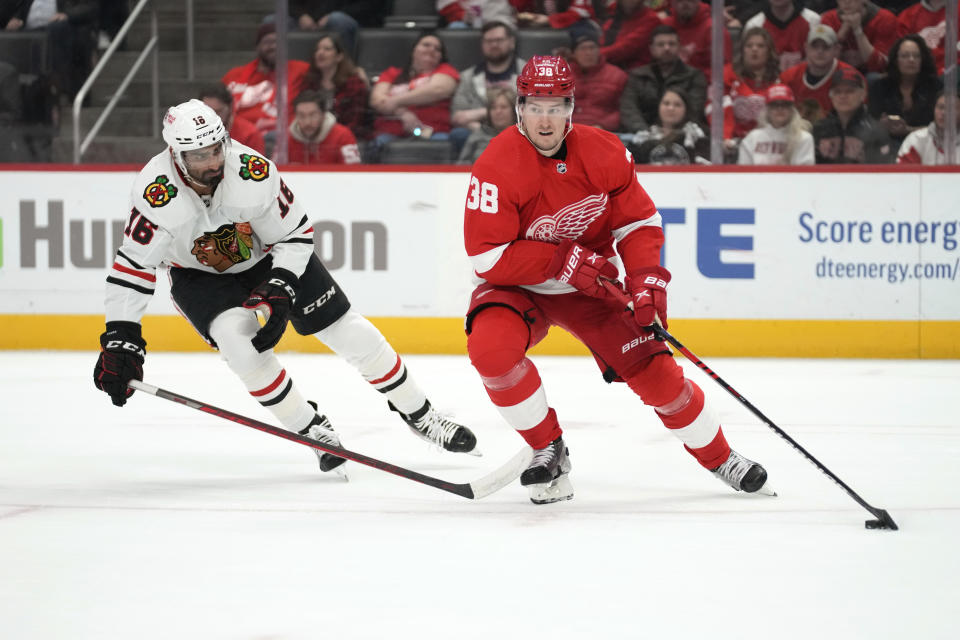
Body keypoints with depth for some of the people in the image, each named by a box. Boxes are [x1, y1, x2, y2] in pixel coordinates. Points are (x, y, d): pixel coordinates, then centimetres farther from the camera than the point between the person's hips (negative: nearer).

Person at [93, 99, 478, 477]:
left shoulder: (253, 172, -30)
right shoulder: (156, 193, -31)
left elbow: (295, 235, -16)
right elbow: (132, 267, -25)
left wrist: (280, 291, -27)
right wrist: (120, 341, -29)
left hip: (271, 257, 1)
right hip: (200, 276, 0)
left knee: (349, 333, -3)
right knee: (237, 338, -28)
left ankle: (418, 414, 17)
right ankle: (312, 432, -8)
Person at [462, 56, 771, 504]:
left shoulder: (604, 153, -12)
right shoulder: (497, 167, -23)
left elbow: (639, 221, -1)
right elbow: (487, 258, -24)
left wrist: (647, 281, -17)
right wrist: (561, 260, -29)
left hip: (589, 283, 2)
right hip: (518, 284, -2)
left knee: (652, 369, -8)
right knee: (489, 346, -32)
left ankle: (720, 459, 16)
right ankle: (548, 448, -10)